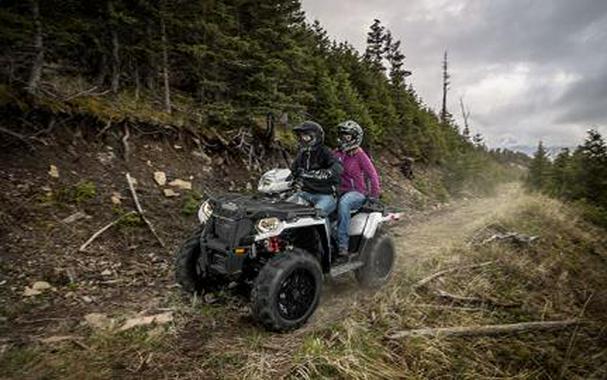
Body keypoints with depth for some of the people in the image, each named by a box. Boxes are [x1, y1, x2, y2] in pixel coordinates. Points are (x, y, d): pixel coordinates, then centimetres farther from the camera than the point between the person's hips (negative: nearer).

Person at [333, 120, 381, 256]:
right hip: (340, 191, 5)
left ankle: (343, 244, -37)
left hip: (357, 193, -5)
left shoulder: (359, 155, -4)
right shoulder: (337, 153, 13)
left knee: (343, 202, -39)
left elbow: (373, 175, -5)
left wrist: (374, 196, -9)